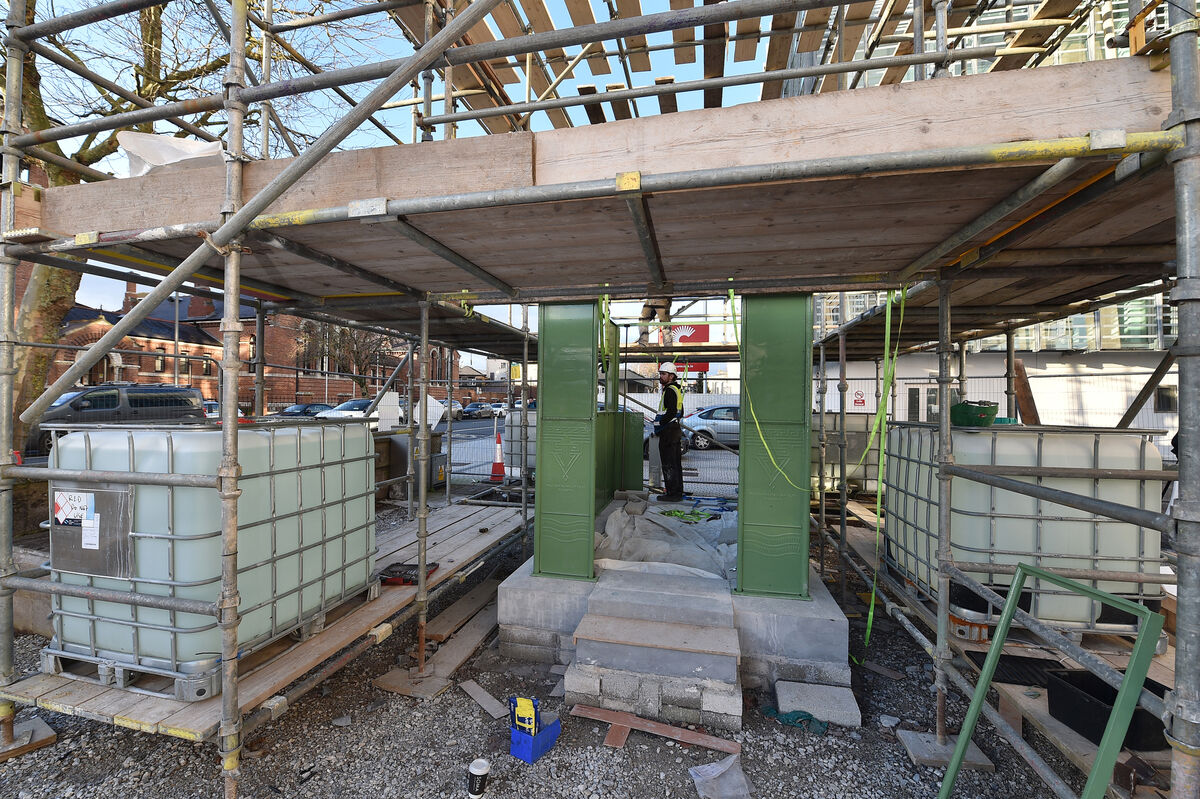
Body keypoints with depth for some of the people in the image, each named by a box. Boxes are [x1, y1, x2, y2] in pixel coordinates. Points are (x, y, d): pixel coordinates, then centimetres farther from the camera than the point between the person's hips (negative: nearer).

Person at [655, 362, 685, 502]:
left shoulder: (670, 390, -14)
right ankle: (678, 493, 21)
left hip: (668, 431, -11)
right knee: (675, 463, 14)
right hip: (675, 429, 11)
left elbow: (671, 412, -25)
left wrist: (659, 425, -16)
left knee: (669, 464, -6)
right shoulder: (677, 389, 19)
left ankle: (673, 494, -2)